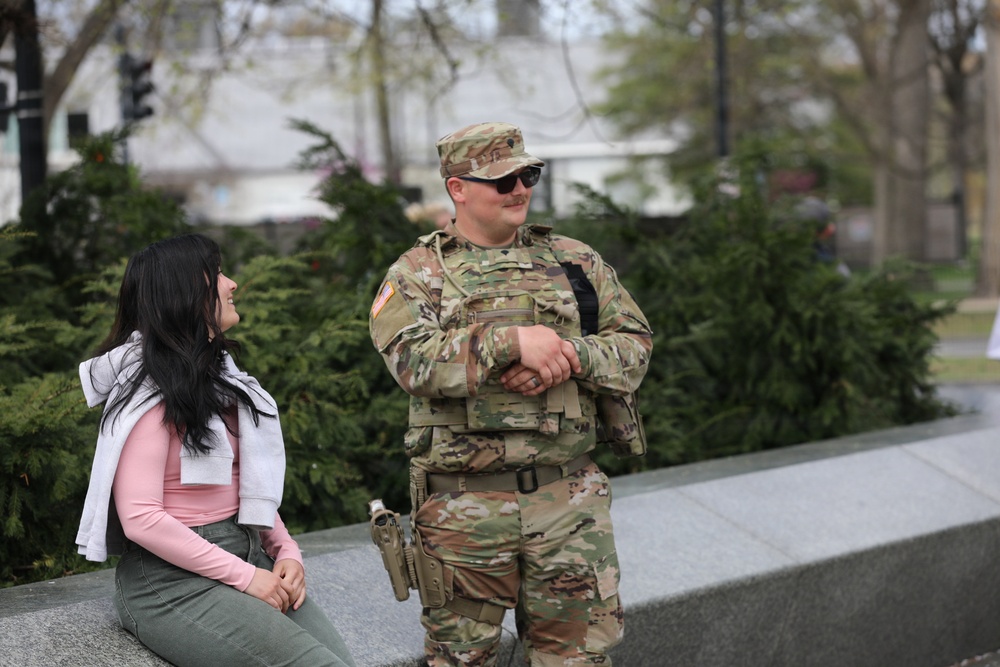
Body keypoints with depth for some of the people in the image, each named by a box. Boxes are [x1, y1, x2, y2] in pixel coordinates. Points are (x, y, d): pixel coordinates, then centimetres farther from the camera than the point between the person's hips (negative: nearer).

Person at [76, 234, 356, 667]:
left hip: (247, 560, 8)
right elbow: (141, 518, -17)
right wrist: (245, 577, -16)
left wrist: (287, 553, 1)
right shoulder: (151, 392, -9)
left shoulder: (220, 379, 17)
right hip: (171, 582, -8)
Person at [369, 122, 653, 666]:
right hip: (464, 508, -2)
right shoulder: (416, 274, 2)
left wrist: (570, 354, -14)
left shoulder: (575, 263, 11)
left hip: (569, 498, 2)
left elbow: (634, 346, 6)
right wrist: (512, 341, -25)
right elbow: (412, 359, -16)